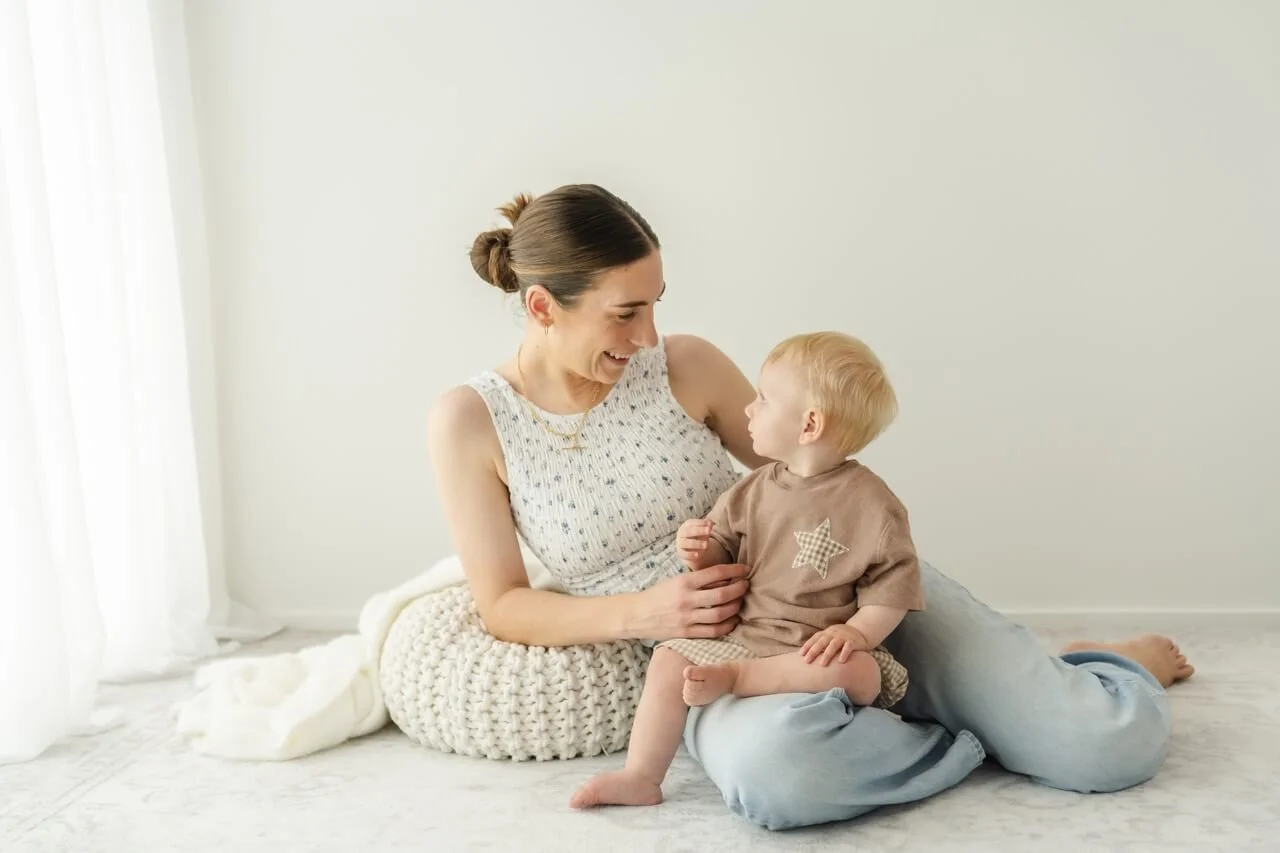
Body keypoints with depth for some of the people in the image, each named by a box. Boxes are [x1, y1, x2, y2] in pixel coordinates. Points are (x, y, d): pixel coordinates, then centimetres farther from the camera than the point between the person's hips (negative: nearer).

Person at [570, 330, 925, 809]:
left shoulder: (869, 501, -7)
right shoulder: (754, 491, 8)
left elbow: (893, 584, -7)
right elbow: (722, 553, 16)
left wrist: (856, 631, -21)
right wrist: (699, 554, -7)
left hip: (822, 648, -4)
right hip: (747, 636, 5)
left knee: (855, 671, -35)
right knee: (669, 660, -9)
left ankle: (733, 677, -26)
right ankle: (640, 778, -4)